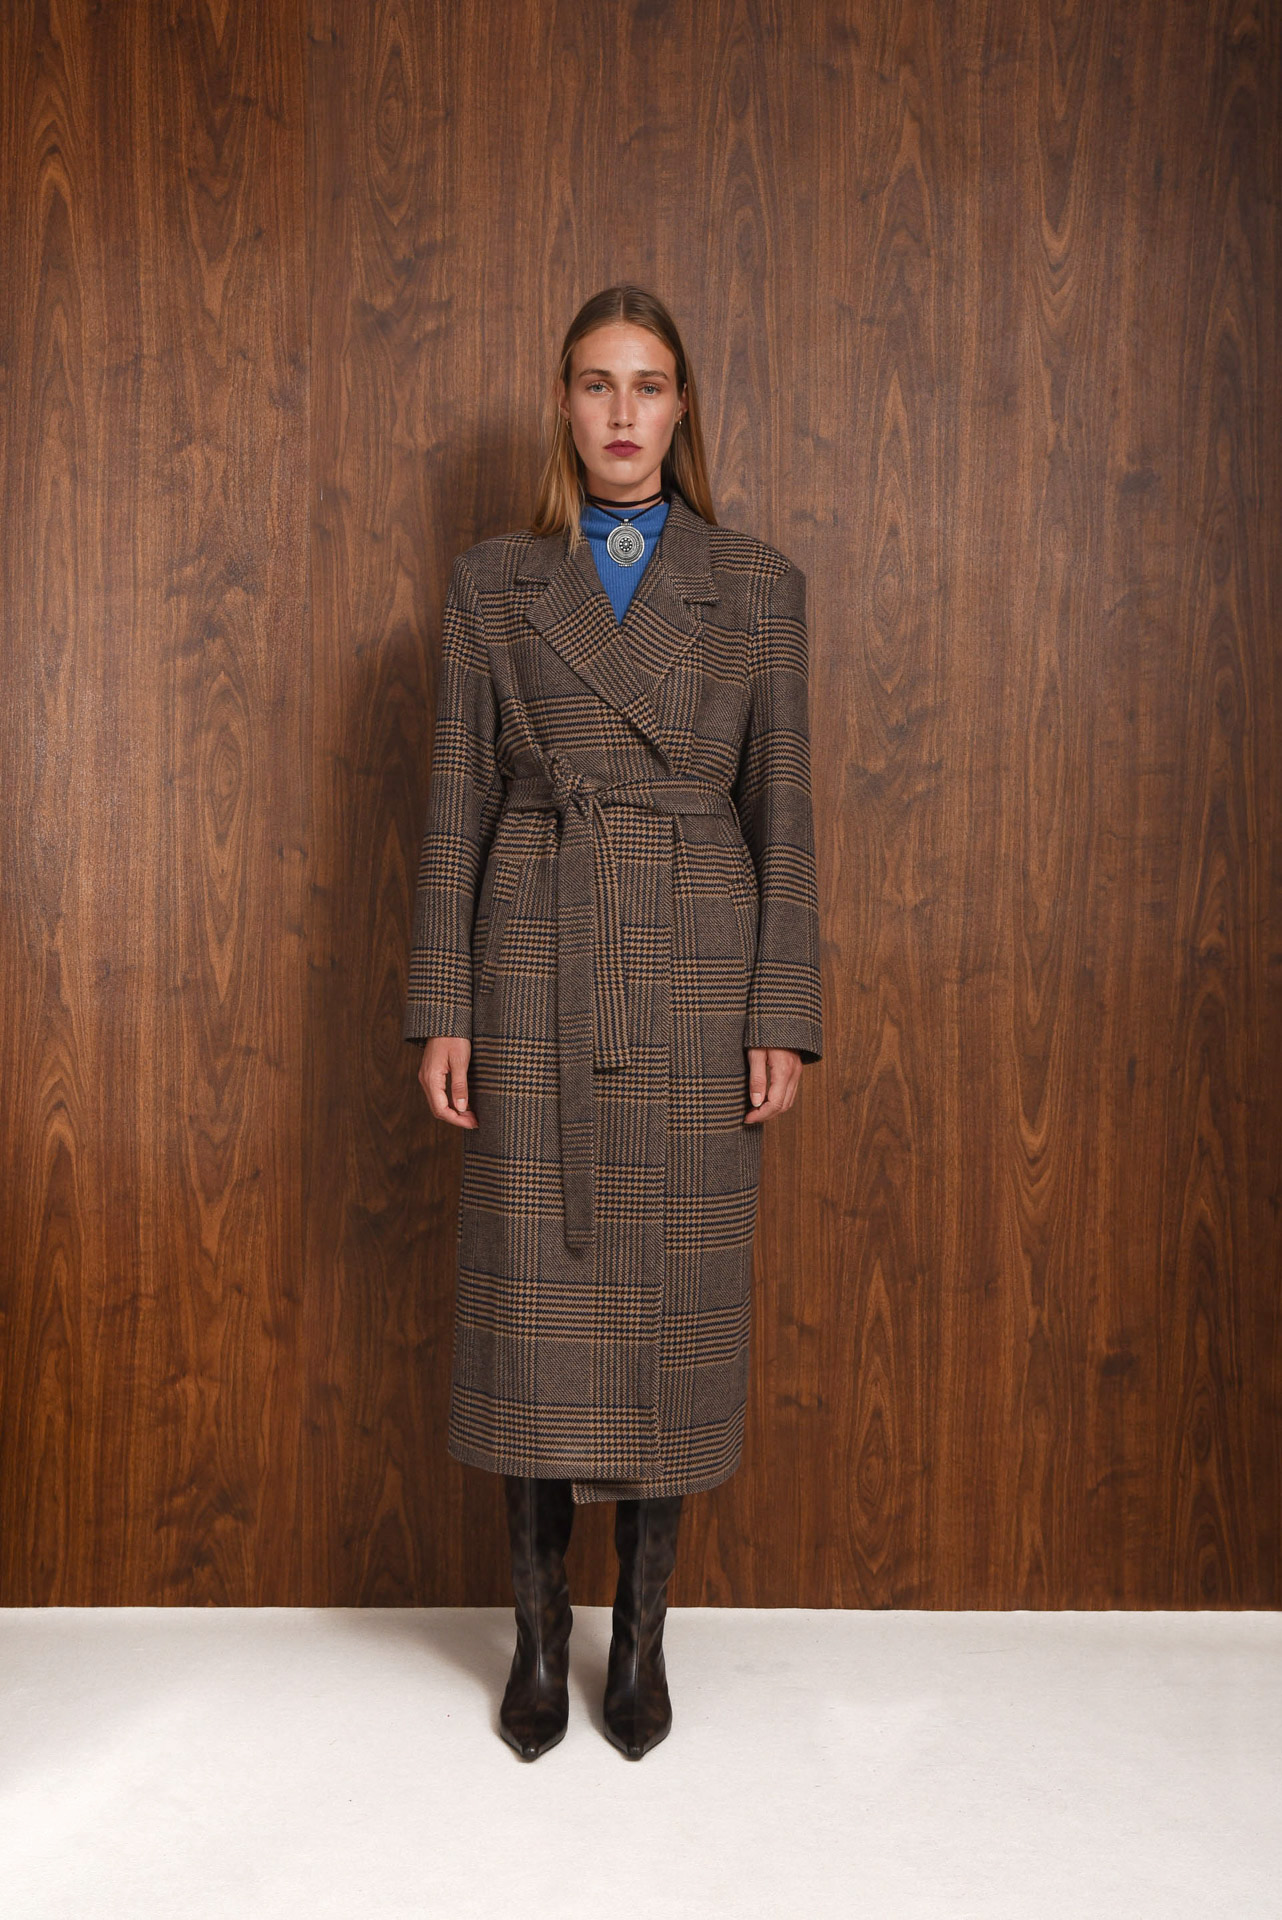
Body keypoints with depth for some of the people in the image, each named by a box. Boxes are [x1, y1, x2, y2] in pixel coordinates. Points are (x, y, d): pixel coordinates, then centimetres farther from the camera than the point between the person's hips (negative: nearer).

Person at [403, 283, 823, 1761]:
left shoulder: (757, 587, 5)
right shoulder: (490, 582, 6)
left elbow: (782, 813, 3)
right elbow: (456, 805, 4)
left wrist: (783, 1016, -3)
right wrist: (442, 1010, -2)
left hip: (696, 974, 0)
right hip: (535, 972, 0)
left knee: (671, 1293, 5)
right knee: (536, 1292, 3)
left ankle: (642, 1633, 21)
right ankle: (539, 1626, 21)